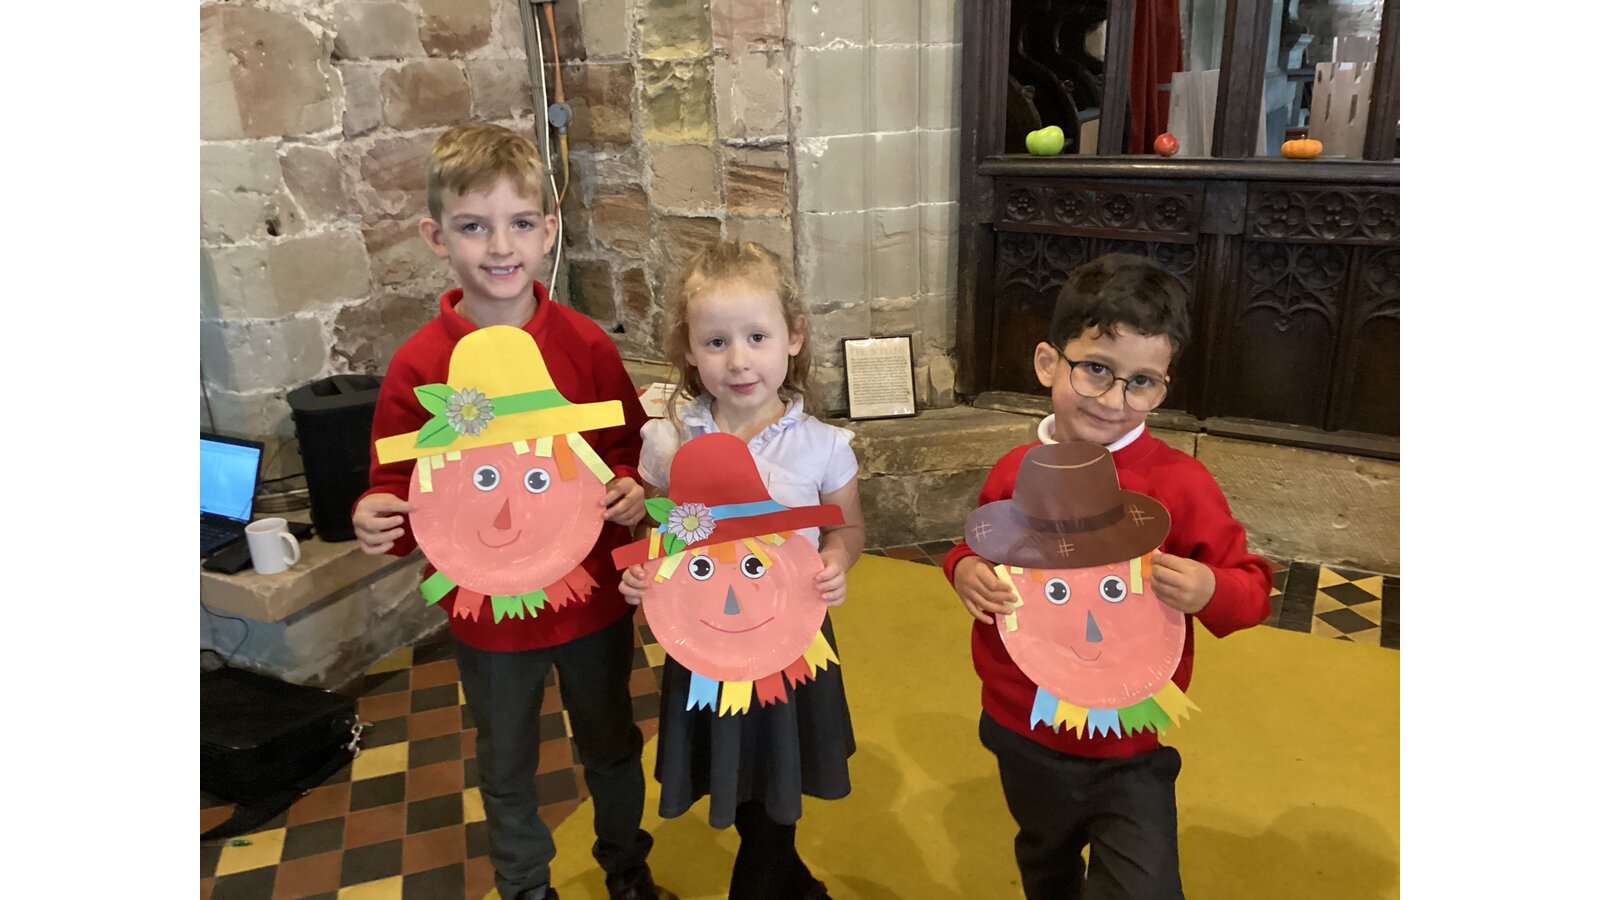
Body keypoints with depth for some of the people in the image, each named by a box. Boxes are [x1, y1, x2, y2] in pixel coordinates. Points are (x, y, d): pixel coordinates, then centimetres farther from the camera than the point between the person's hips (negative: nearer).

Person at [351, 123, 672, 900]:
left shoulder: (585, 344, -12)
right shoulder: (418, 366, -14)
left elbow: (629, 445, -1)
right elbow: (400, 485, -5)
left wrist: (630, 489, -21)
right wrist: (378, 520, -26)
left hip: (593, 596, 1)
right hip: (487, 611, 0)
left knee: (612, 747, 24)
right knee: (507, 769, 22)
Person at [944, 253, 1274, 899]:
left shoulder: (1180, 484, -18)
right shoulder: (1013, 474, -9)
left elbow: (1252, 588, -10)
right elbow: (978, 548, 9)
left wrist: (1209, 590, -31)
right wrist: (964, 570, -13)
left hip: (1129, 753, -4)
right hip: (1022, 732, 4)